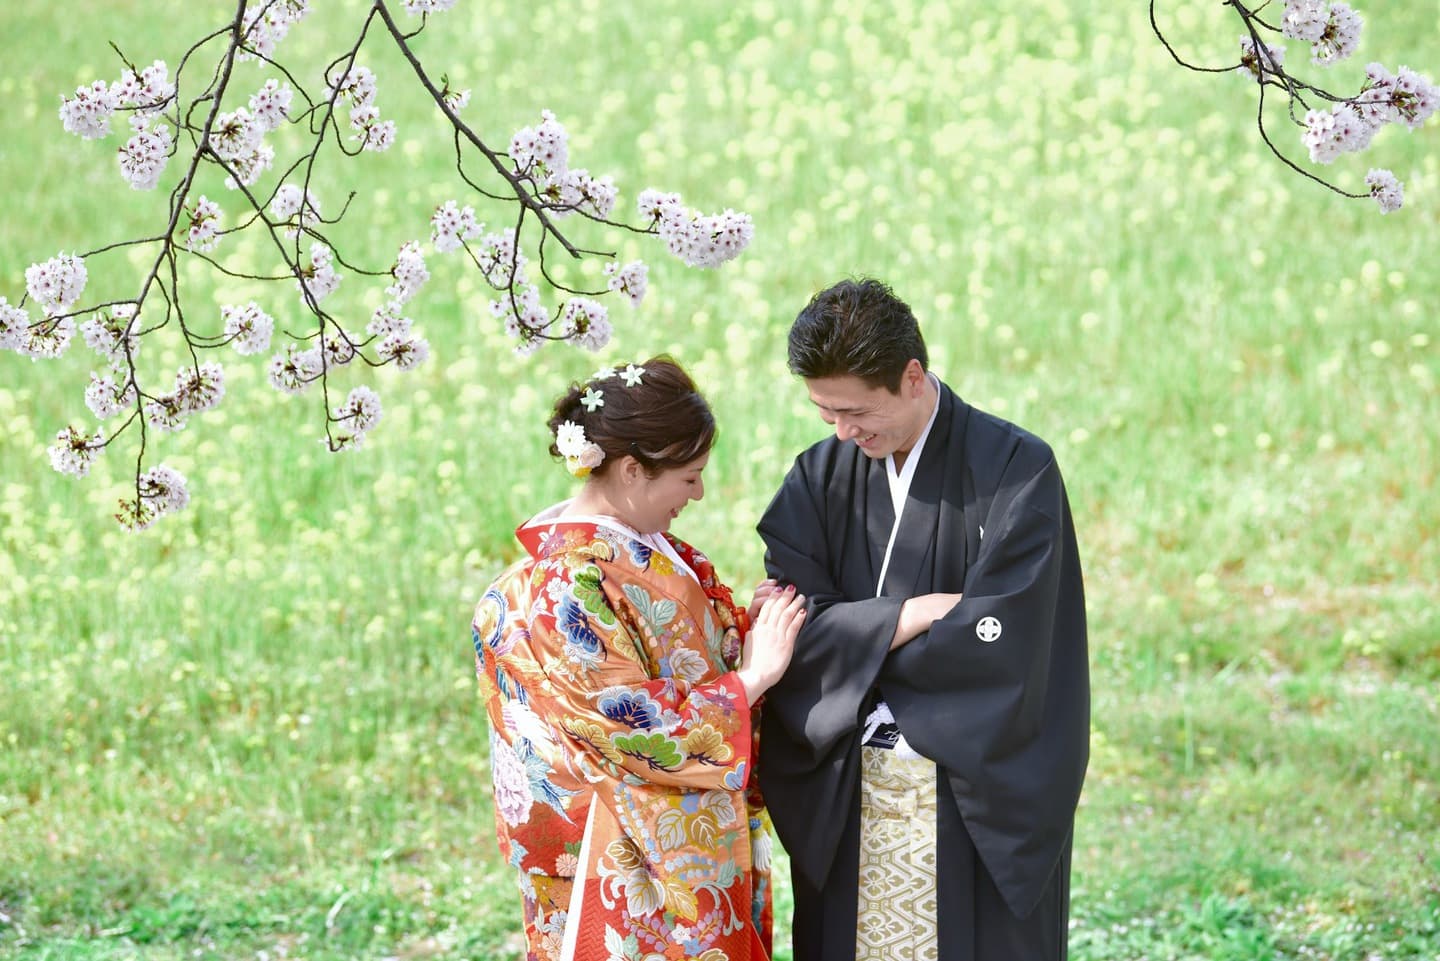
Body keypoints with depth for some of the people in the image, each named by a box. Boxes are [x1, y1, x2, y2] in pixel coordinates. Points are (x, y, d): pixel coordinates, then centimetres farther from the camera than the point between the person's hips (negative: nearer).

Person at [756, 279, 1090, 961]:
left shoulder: (1014, 470, -8)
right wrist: (910, 617, -16)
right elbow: (789, 625, -4)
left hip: (974, 800, -4)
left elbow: (997, 640, -16)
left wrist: (856, 639, -7)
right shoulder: (820, 477, 6)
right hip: (846, 805, 4)